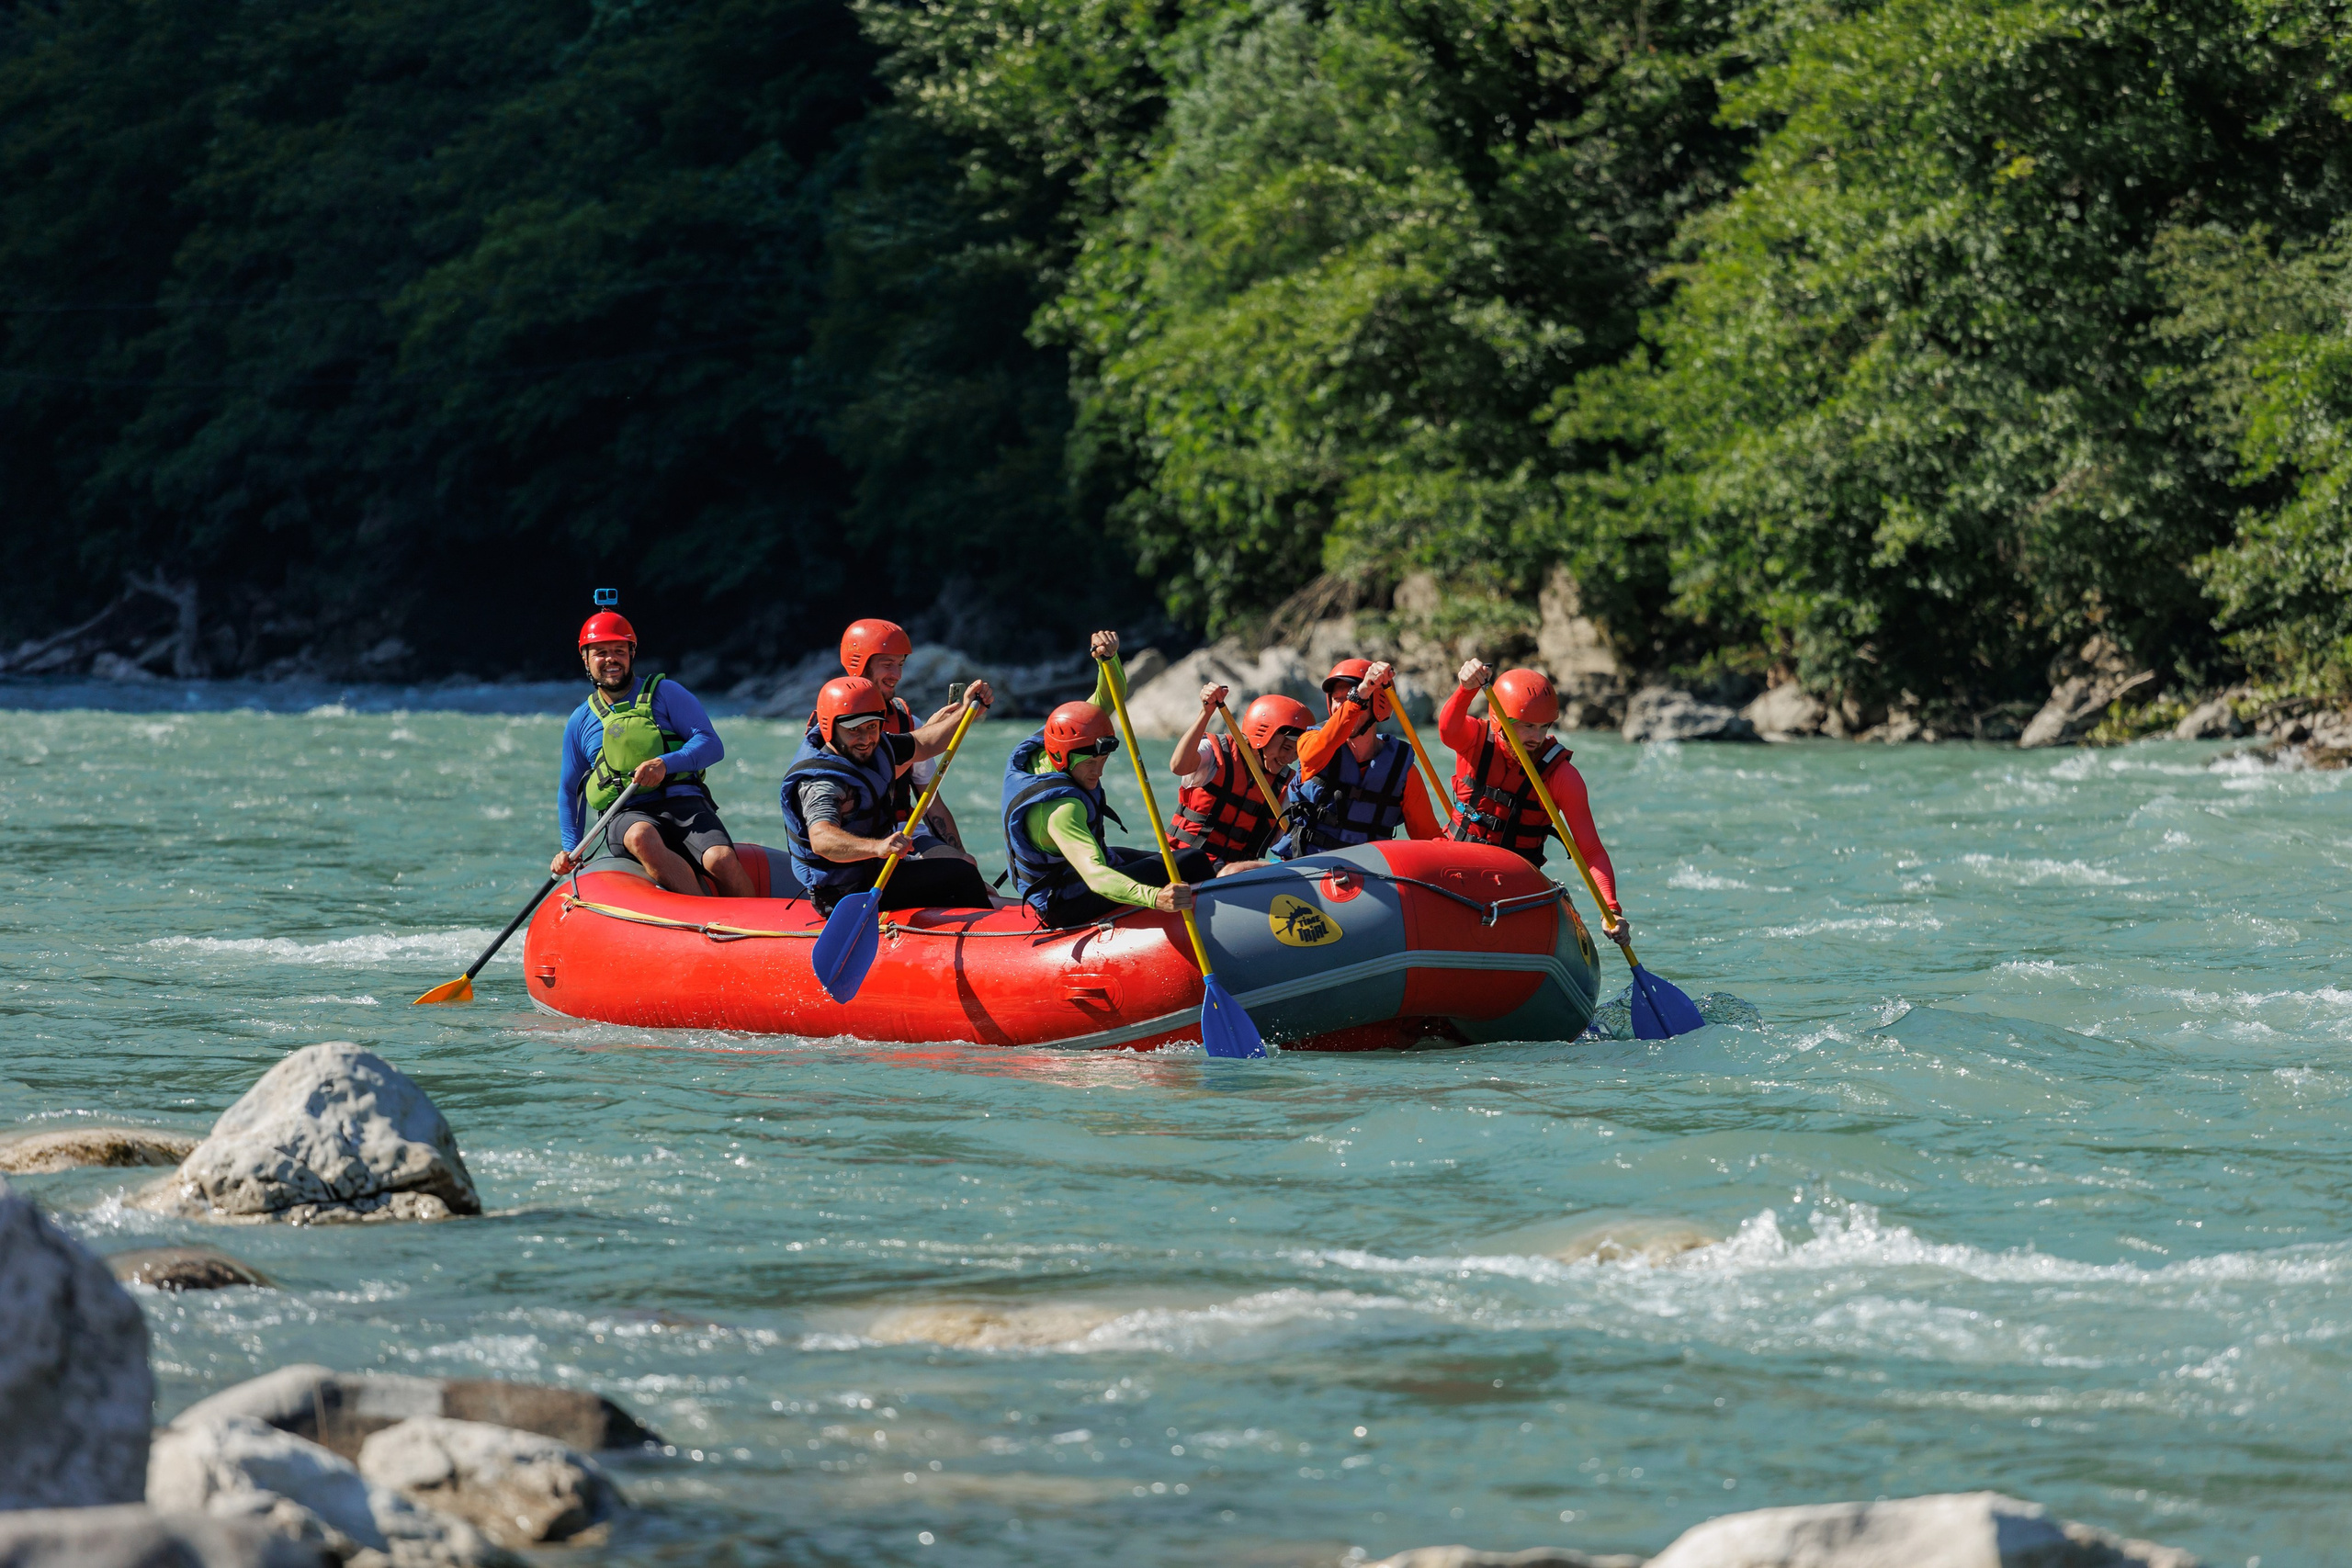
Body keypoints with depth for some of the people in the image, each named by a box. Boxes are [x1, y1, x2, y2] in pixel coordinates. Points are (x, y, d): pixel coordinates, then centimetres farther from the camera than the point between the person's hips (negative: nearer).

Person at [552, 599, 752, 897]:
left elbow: (712, 745, 0)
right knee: (642, 837, -38)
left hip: (684, 805, -1)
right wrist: (570, 849, 14)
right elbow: (569, 790, 27)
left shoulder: (665, 694, 10)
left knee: (722, 861, -32)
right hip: (627, 816, 1)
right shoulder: (580, 721, 19)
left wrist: (666, 764, -18)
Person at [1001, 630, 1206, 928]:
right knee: (1194, 864, -14)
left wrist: (1108, 657, -30)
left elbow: (1107, 700, -7)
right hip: (1069, 908, -10)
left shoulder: (1039, 754, -9)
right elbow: (1095, 877, -49)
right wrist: (1154, 898, -65)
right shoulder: (1060, 810, -36)